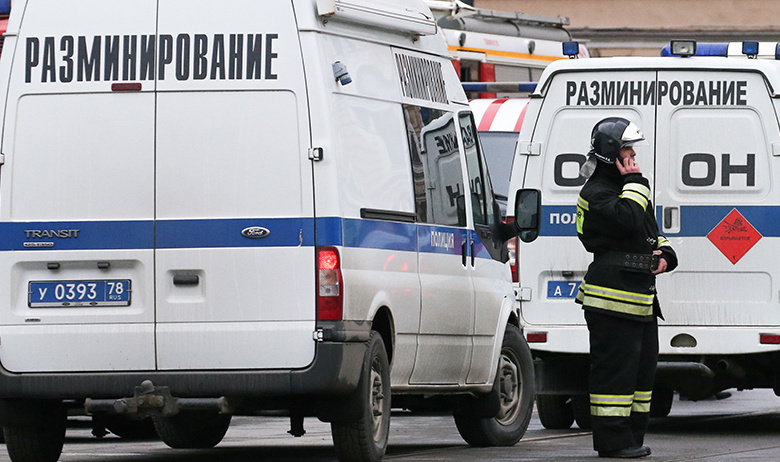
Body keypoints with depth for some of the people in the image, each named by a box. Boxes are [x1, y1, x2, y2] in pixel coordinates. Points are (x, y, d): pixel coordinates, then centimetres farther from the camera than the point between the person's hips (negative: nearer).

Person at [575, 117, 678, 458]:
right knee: (615, 367, -9)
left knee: (643, 366, 13)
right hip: (612, 298, -10)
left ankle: (632, 435, 20)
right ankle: (613, 440, -7)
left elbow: (651, 233, 30)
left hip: (640, 297, 10)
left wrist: (664, 254, 10)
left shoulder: (624, 187, 22)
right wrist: (634, 183, -14)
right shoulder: (596, 193, -11)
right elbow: (629, 219, -28)